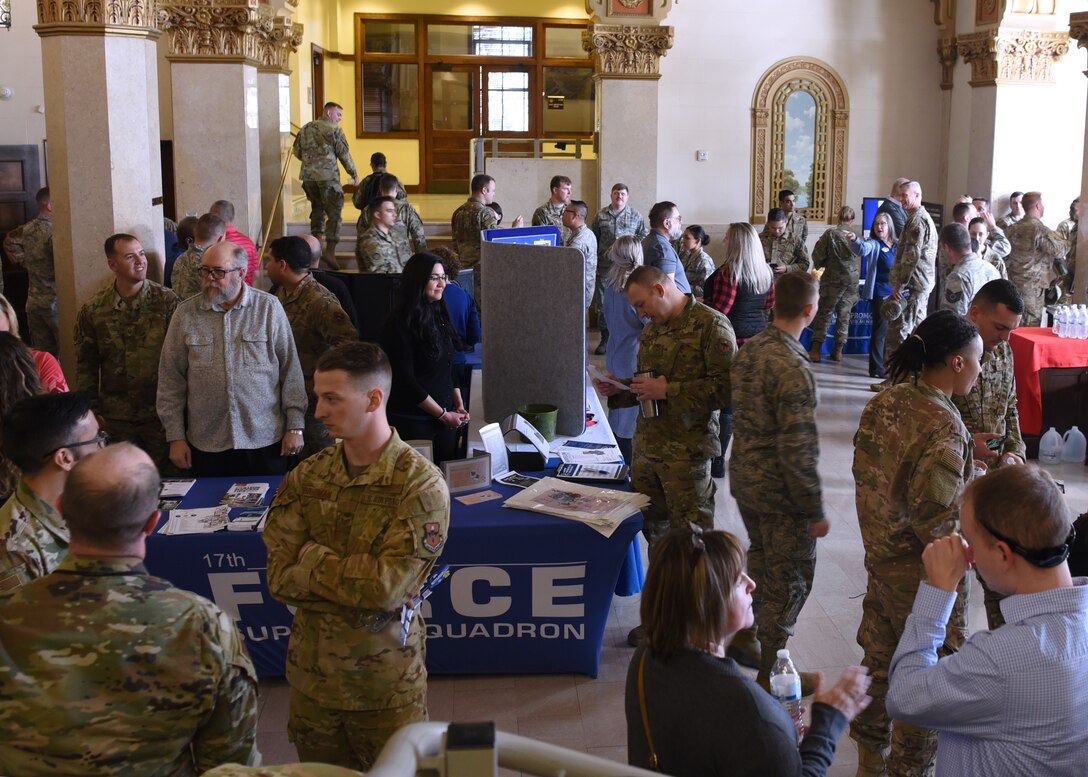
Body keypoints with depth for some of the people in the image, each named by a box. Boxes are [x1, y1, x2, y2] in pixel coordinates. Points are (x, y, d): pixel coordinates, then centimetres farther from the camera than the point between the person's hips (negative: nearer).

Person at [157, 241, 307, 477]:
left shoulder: (269, 308, 0)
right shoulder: (186, 314, 3)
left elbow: (291, 371, 1)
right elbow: (171, 381, 6)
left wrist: (295, 426, -1)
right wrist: (176, 437, 2)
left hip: (266, 440, -1)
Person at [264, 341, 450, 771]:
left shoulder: (422, 485, -17)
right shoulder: (306, 477, -3)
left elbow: (387, 587, -24)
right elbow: (279, 579, -8)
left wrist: (312, 557, -12)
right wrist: (359, 580, -18)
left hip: (385, 683, -4)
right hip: (311, 672, 4)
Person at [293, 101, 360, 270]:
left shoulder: (305, 129, 13)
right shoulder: (334, 129, -4)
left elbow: (297, 151, 15)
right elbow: (344, 154, -6)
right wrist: (354, 175, 2)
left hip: (308, 176, 6)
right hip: (328, 176, -6)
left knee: (317, 209, 21)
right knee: (334, 213, -2)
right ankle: (330, 252, -10)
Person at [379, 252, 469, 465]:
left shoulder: (440, 316, 10)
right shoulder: (400, 324, -13)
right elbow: (405, 381, -15)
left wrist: (459, 405, 5)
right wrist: (443, 414, -10)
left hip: (445, 419, 7)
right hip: (413, 422, -7)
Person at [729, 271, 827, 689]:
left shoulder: (747, 350, -1)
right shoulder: (793, 369, -27)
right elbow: (798, 451, -26)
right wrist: (816, 511, -16)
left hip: (743, 478, 8)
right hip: (779, 492, -8)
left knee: (761, 557, 28)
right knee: (790, 580, 8)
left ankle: (748, 636, 45)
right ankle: (768, 671, 19)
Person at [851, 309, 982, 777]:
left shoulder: (884, 402, -2)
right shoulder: (943, 428, -26)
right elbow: (937, 523, -26)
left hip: (881, 558, 8)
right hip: (923, 575, -8)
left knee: (879, 663, 22)